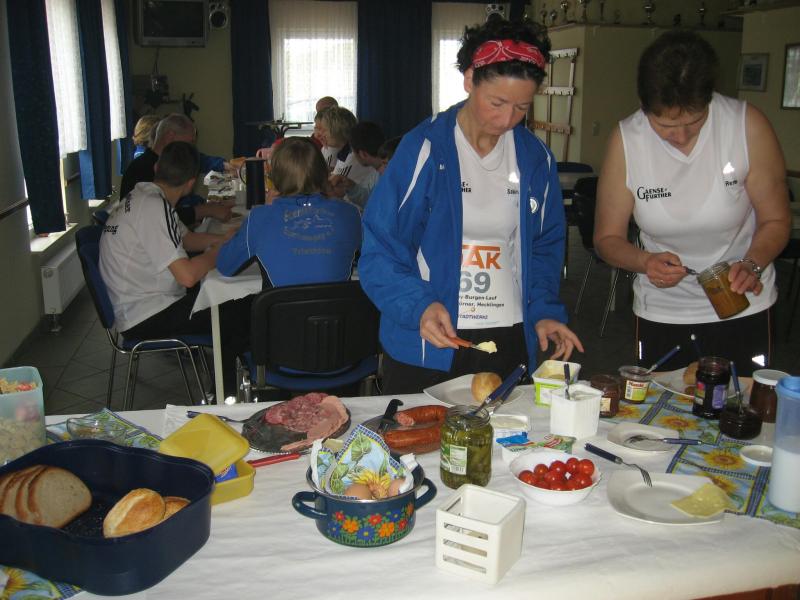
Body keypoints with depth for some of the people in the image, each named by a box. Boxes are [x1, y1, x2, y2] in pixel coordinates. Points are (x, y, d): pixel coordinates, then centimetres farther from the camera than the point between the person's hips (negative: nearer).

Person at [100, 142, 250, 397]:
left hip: (139, 304, 10)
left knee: (229, 298, 14)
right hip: (145, 318, -10)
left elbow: (187, 238, 21)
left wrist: (224, 239, 6)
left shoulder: (143, 197, 8)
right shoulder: (154, 207, -22)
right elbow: (187, 276, -27)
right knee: (239, 316, -9)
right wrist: (217, 251, -8)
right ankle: (225, 394, 9)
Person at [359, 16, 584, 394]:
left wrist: (543, 311, -3)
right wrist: (418, 305, -27)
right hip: (425, 349, -3)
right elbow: (379, 252, -12)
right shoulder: (423, 150, -11)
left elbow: (544, 247, 12)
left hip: (510, 344, 4)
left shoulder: (536, 159, 2)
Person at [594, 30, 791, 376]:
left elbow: (775, 221, -7)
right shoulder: (626, 140, -14)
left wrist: (752, 266, -25)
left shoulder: (748, 126, -16)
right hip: (660, 310, 1)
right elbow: (607, 238, -7)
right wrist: (645, 262, -26)